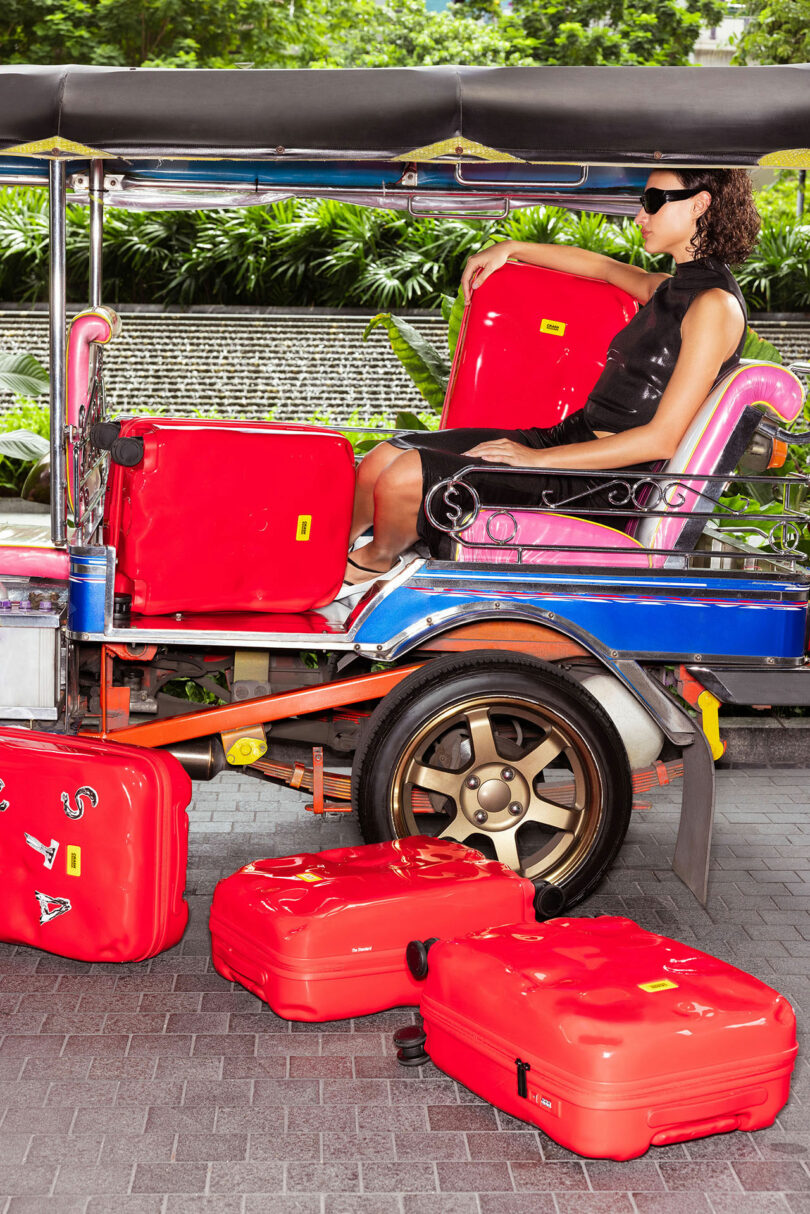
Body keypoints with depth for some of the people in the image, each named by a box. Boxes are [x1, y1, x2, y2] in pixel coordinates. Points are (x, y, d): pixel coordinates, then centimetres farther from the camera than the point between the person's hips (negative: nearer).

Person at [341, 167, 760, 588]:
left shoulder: (715, 304, -13)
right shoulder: (672, 290, 14)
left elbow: (663, 439, -19)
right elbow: (603, 267, 36)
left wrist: (538, 458, -17)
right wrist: (510, 249, 33)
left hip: (597, 487, -9)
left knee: (404, 477, -19)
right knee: (379, 463, -1)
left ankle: (377, 558, 12)